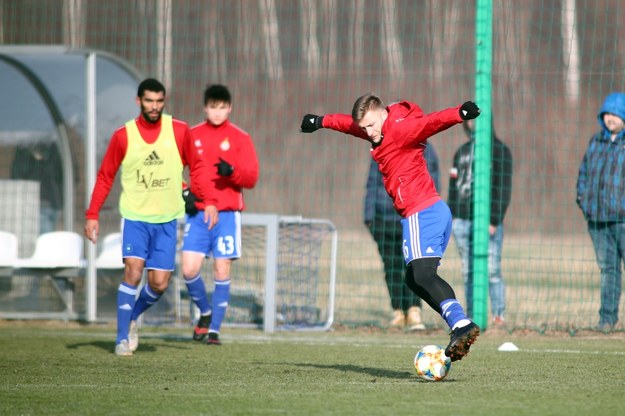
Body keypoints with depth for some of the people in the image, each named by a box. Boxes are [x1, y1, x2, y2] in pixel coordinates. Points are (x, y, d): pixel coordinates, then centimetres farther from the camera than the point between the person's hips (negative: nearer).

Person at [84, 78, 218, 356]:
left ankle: (133, 316, 29)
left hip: (166, 219, 2)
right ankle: (123, 338, -10)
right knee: (133, 272, -18)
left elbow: (196, 167, 9)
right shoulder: (123, 136, -3)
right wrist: (92, 215, 0)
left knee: (159, 283, -1)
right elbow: (105, 177, 4)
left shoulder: (179, 131, -1)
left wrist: (209, 201, -1)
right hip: (134, 216, -2)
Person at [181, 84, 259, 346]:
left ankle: (214, 329, 5)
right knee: (189, 270, -7)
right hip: (198, 213, 2)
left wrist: (231, 171, -22)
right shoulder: (192, 136, 8)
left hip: (227, 214, -2)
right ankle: (205, 312, 19)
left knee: (222, 273, -4)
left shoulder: (240, 138, 2)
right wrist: (184, 193, -2)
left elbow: (251, 178, -2)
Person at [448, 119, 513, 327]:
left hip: (487, 221, -5)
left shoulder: (500, 151, 1)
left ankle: (498, 315, -6)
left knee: (492, 271, -10)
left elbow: (503, 189, -5)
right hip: (462, 221, 5)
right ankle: (471, 316, 6)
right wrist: (451, 216, 10)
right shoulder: (462, 151, 18)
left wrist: (494, 220, -13)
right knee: (468, 272, 4)